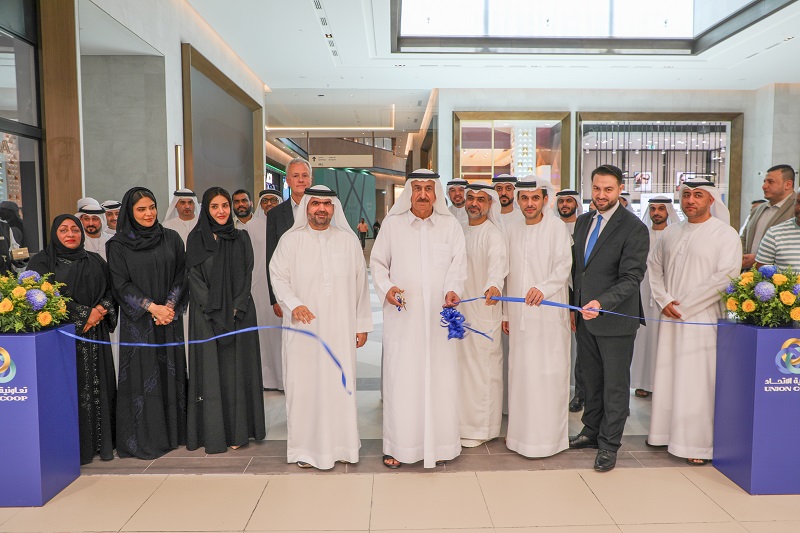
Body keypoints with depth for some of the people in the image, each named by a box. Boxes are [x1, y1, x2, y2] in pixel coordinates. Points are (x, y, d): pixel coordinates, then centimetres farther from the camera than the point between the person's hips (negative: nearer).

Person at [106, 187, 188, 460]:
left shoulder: (171, 238, 7)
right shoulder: (118, 244, 1)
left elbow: (181, 276, 4)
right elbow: (121, 284, -4)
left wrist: (169, 306, -9)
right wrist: (152, 307, -13)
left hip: (169, 318, 2)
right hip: (137, 321, -2)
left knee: (171, 373, 6)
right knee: (141, 375, 1)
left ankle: (173, 432, 18)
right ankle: (143, 439, 11)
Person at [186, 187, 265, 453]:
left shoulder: (241, 238, 8)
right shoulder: (196, 239, 3)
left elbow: (247, 275, 3)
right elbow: (194, 277, -3)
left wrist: (236, 309, -10)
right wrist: (215, 312, -12)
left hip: (239, 314, 2)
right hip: (206, 316, -1)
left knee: (237, 370, 4)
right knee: (210, 371, 0)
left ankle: (237, 431, 12)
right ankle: (212, 434, 9)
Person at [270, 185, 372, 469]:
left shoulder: (348, 240, 7)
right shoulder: (290, 240, 3)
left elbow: (360, 283, 8)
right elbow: (279, 277, 1)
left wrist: (362, 323, 6)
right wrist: (294, 304, -17)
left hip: (340, 328, 1)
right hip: (303, 328, -1)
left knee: (341, 384, 5)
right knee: (304, 384, 3)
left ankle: (342, 444, 20)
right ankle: (305, 447, 18)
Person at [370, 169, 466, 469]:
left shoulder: (451, 226, 8)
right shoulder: (392, 224, 6)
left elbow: (457, 264, 2)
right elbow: (378, 262, 9)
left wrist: (452, 290, -17)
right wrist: (386, 288, -8)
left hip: (439, 316, 1)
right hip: (402, 316, 0)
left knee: (440, 377, 3)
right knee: (400, 378, 1)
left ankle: (440, 442, 18)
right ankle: (398, 445, 14)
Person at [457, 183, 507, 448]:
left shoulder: (493, 233, -11)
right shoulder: (460, 231, 14)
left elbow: (498, 262, -30)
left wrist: (493, 285, -49)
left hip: (483, 309, -7)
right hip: (458, 308, 7)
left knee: (481, 369, -1)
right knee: (461, 365, 13)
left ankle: (480, 428, 11)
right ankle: (463, 422, 26)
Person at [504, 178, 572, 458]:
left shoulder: (557, 227, -2)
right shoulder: (511, 230, 11)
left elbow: (563, 265, -10)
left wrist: (543, 288, -27)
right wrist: (504, 312, 13)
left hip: (549, 312, -4)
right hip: (519, 313, 4)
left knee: (548, 373, 0)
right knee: (520, 372, 8)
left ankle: (548, 435, 12)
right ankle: (521, 432, 21)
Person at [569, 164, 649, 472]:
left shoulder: (634, 228, -12)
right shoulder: (582, 222, 9)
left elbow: (631, 278, -17)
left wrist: (601, 303, -30)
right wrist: (574, 308, 13)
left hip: (616, 319, -6)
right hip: (585, 317, 6)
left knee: (615, 384, 6)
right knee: (591, 379, 17)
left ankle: (609, 445, 19)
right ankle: (592, 432, 33)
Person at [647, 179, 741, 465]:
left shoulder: (725, 234, -4)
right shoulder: (670, 232, 12)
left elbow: (726, 276, -13)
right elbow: (654, 266, 15)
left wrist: (684, 304, -13)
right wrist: (664, 300, 0)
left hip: (703, 319, -5)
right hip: (670, 317, 5)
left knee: (697, 380, -3)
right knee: (667, 374, 10)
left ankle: (699, 443, 9)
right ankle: (666, 430, 23)